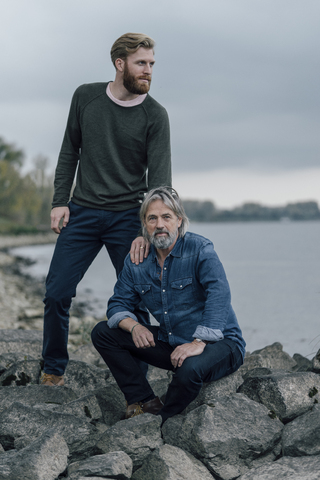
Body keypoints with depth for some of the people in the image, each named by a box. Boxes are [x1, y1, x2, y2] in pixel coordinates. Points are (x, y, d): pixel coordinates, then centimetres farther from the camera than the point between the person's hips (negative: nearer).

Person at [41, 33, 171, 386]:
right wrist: (60, 201, 3)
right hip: (82, 213, 2)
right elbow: (69, 152, 12)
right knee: (56, 293, -1)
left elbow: (159, 178, -8)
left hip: (127, 217, -2)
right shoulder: (85, 97, 3)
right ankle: (53, 370, 19)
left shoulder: (155, 115, -4)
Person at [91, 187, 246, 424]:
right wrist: (134, 327, -17)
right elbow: (118, 304, 6)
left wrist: (199, 343, -40)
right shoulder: (136, 262, 1)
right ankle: (146, 403, -4)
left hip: (218, 342, -6)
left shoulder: (200, 249, -17)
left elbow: (219, 295, -30)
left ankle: (161, 421, -8)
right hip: (171, 342, 6)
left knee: (189, 369, -39)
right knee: (103, 332, -1)